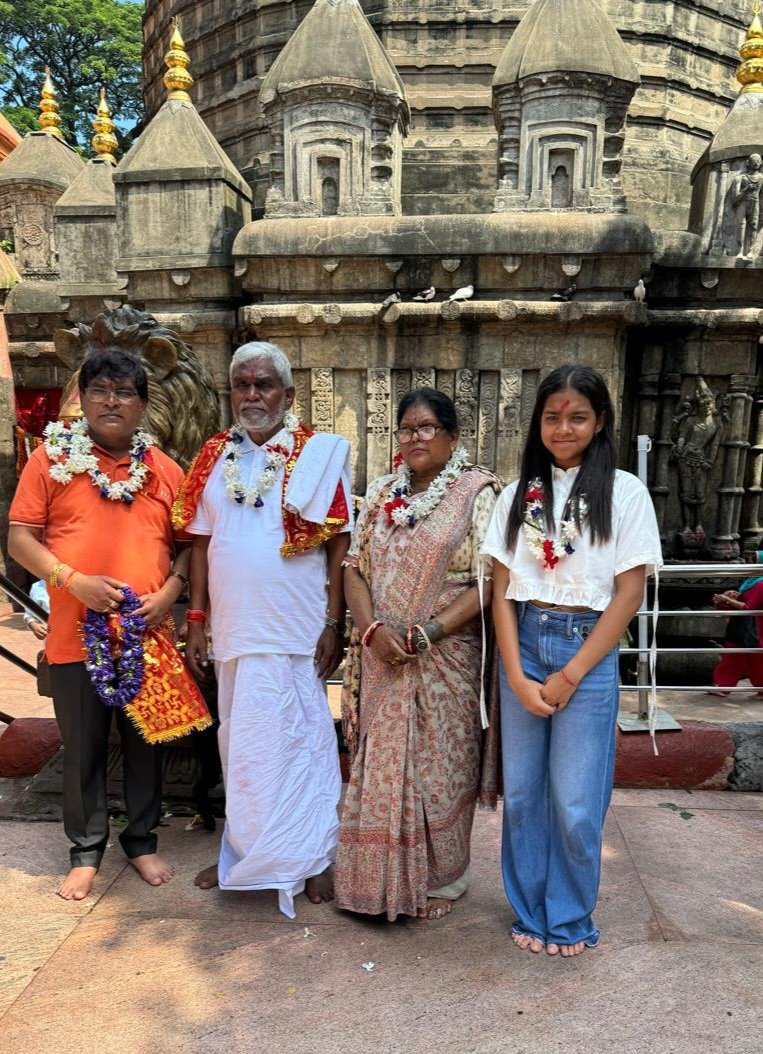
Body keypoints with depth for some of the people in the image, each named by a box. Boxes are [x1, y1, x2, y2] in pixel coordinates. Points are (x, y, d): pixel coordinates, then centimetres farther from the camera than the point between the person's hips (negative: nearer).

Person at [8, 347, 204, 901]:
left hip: (149, 634, 2)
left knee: (147, 743, 13)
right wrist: (74, 580, -15)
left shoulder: (165, 470, 6)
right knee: (83, 749, 10)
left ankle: (143, 841, 32)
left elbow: (189, 544, 9)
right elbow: (20, 538, -2)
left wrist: (169, 592, -8)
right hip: (77, 636, -1)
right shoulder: (52, 459, 1)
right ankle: (86, 851, 29)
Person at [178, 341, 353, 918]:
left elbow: (338, 546, -7)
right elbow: (201, 542, 9)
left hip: (297, 629, -4)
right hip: (234, 629, 4)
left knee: (300, 739, 5)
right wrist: (196, 620, 5)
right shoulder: (216, 457, 7)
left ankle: (313, 857, 22)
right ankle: (243, 852, 33)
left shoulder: (320, 455, -5)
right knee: (240, 741, 16)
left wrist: (334, 624, -10)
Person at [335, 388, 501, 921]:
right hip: (382, 660, 4)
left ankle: (438, 882, 29)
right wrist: (372, 629, -10)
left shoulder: (478, 493, -5)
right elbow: (356, 568, 7)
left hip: (447, 659, -4)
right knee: (380, 767, 11)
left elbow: (487, 581, -11)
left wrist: (428, 634, -18)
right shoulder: (380, 494, 10)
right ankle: (384, 880, 31)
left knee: (439, 770, 8)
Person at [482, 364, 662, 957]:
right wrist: (516, 675, -6)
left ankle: (570, 920, 27)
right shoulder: (519, 495, 6)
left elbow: (629, 594, -5)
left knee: (575, 800, 4)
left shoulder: (625, 492, -2)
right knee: (521, 791, 10)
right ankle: (530, 912, 31)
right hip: (524, 645, 3)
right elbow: (502, 590, 4)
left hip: (588, 651, -3)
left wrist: (571, 674, -8)